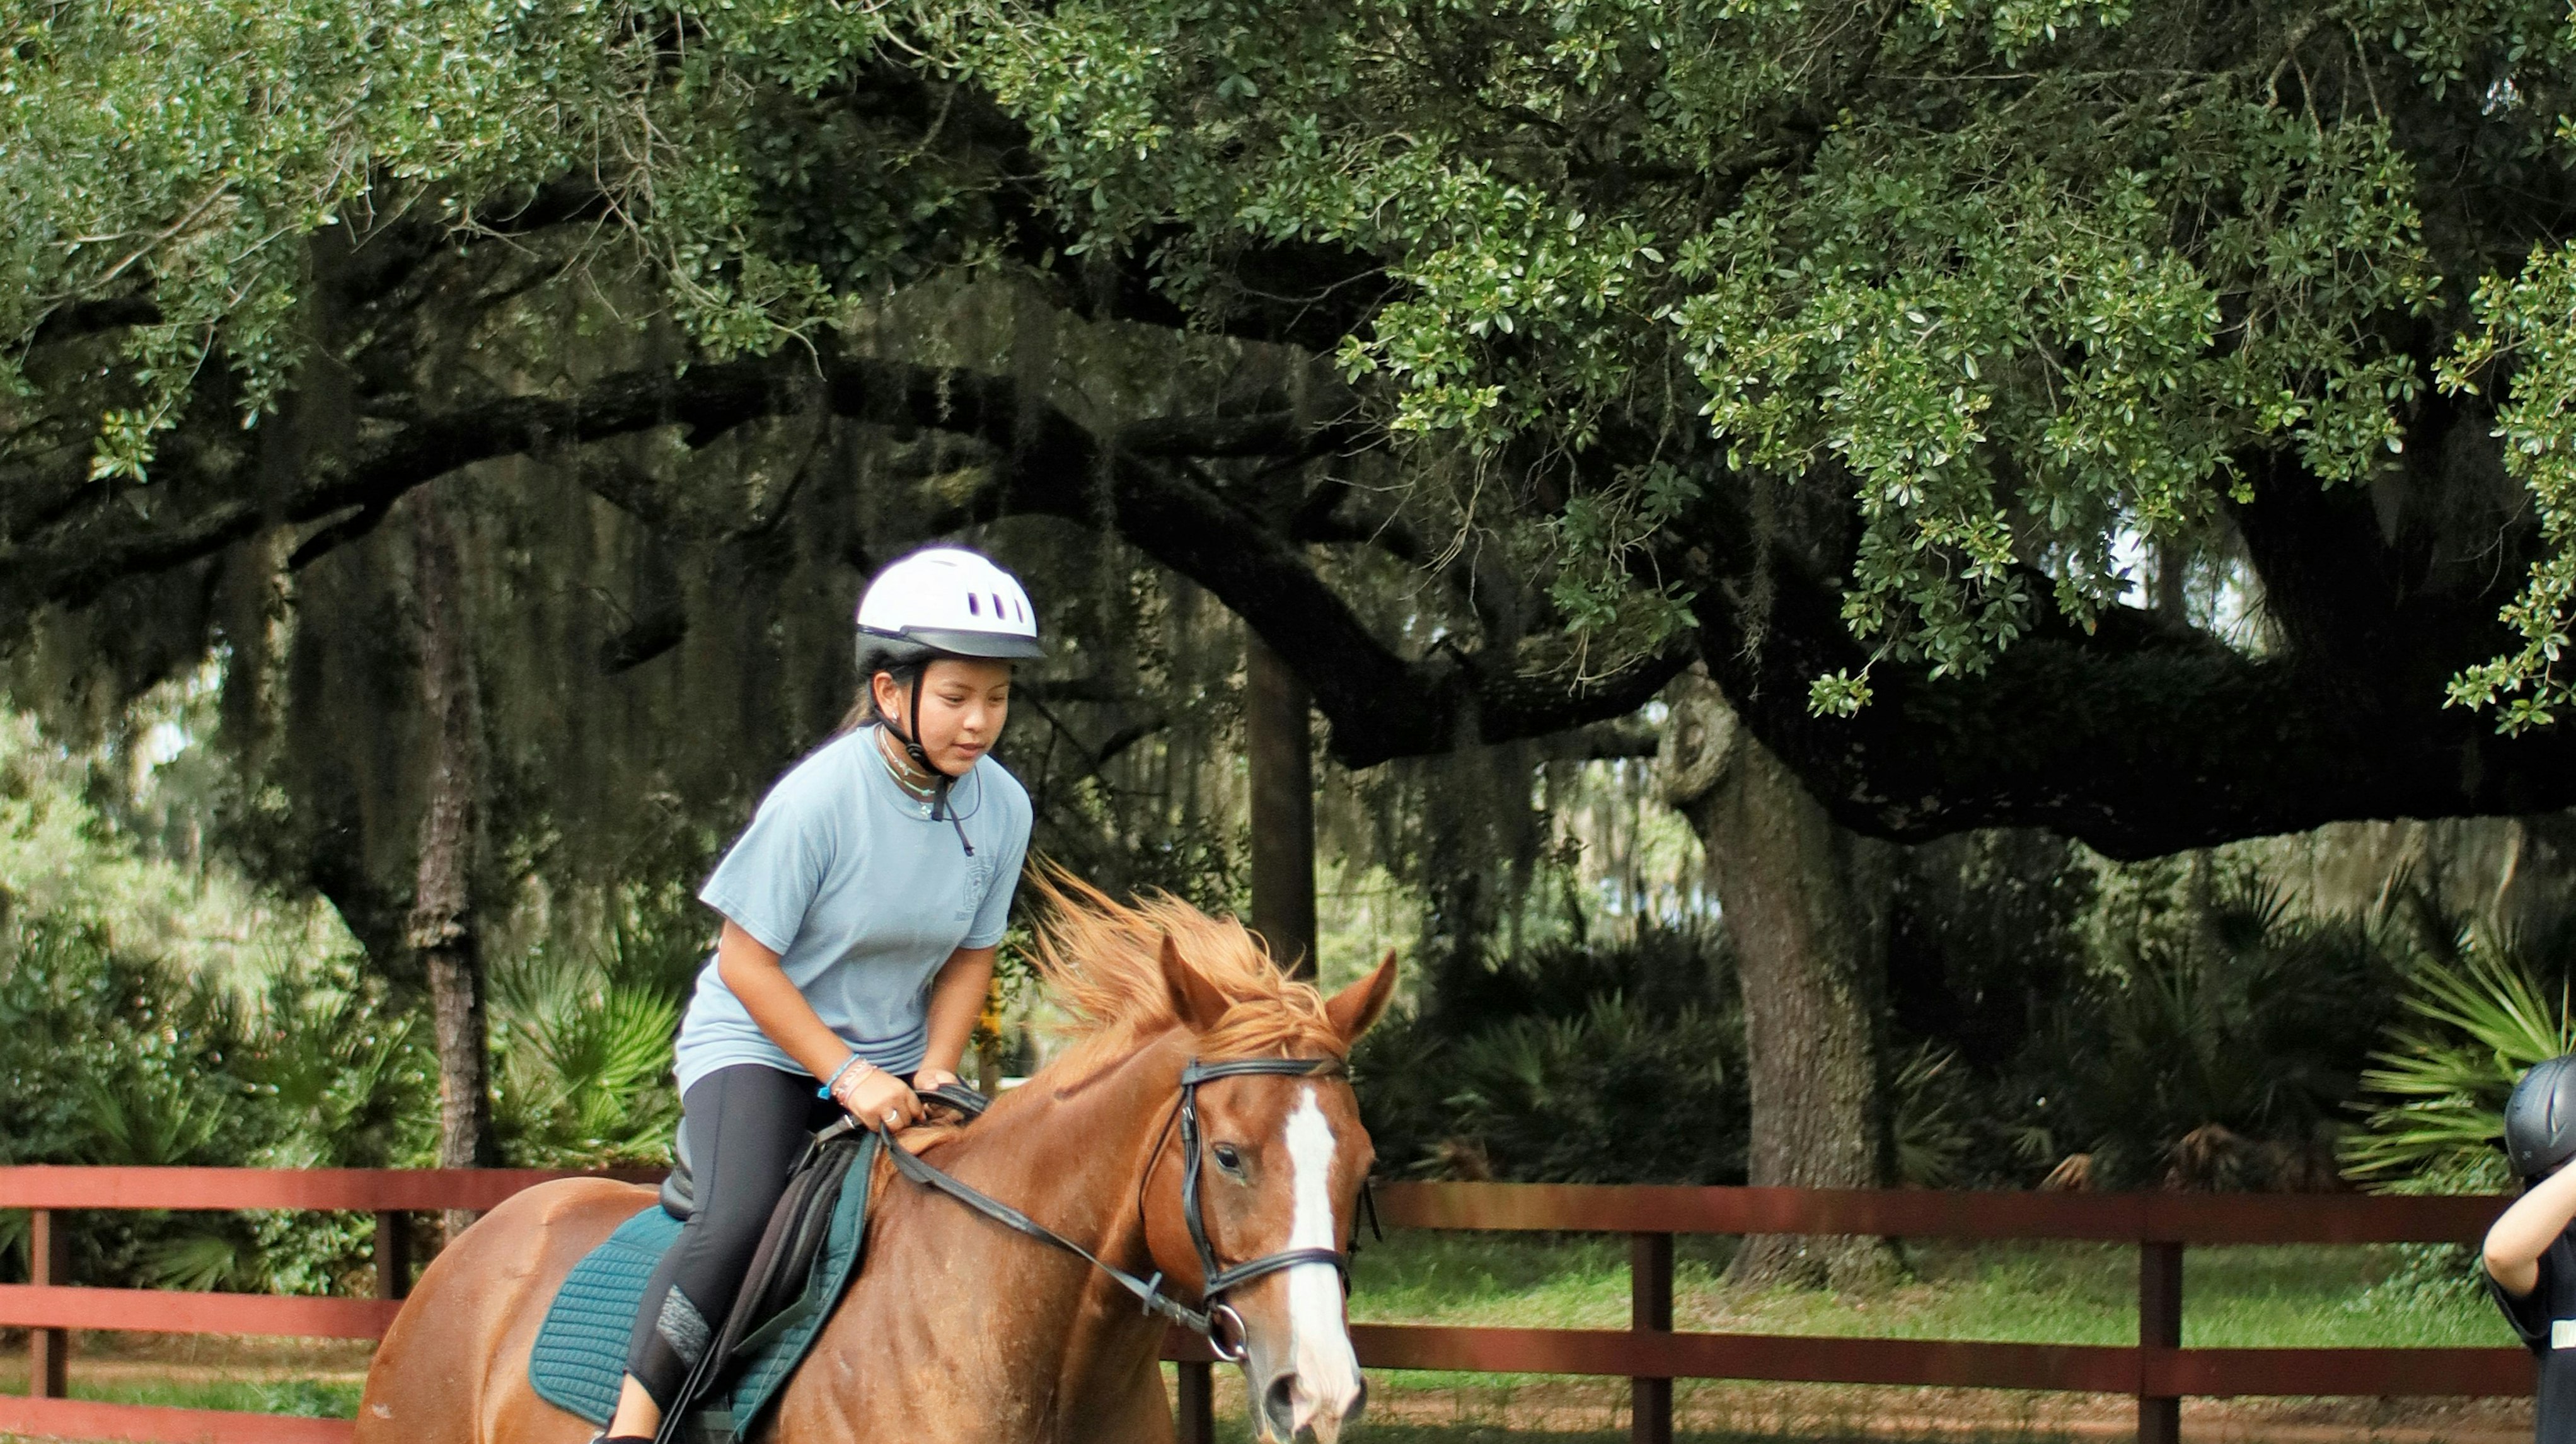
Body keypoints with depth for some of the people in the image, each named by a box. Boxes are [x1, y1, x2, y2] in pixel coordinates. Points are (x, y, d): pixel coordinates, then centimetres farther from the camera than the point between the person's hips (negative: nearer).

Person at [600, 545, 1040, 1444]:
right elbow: (746, 961, -16)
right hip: (756, 1043, -5)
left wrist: (933, 1073, -10)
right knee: (741, 1220, -31)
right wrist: (845, 1077, -21)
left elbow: (969, 957, 6)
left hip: (891, 1067, 5)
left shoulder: (1002, 809, -6)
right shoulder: (820, 798, -21)